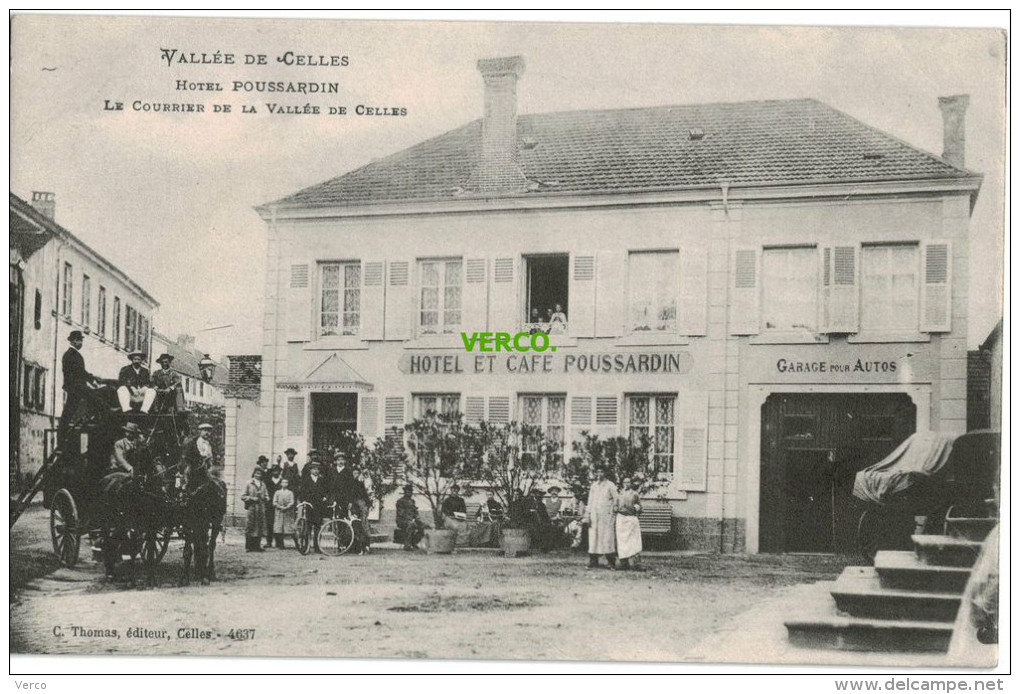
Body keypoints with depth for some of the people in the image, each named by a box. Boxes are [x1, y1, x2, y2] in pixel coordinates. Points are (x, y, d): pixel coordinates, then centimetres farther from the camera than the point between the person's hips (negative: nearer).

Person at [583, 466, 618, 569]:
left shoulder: (610, 485, 2)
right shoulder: (593, 485, 14)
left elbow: (616, 501, 1)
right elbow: (589, 502, 15)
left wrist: (614, 513, -7)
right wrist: (587, 516, 8)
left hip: (607, 515, -4)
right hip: (594, 515, 4)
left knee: (607, 539, -6)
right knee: (593, 539, 0)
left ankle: (611, 563, -2)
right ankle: (593, 563, 4)